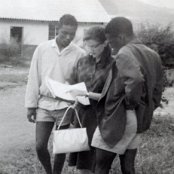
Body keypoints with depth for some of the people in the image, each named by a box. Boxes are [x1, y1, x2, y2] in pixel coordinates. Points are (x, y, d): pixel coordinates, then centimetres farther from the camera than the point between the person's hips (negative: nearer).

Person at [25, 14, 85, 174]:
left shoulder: (79, 54, -5)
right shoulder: (42, 48, -2)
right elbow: (34, 78, 2)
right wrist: (31, 104, 1)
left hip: (66, 105, -1)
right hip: (44, 104, 1)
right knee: (40, 146, -1)